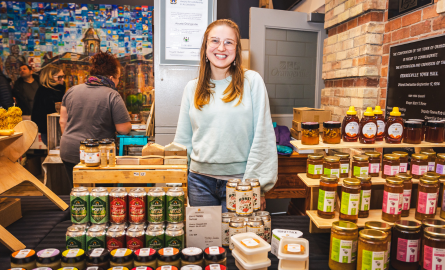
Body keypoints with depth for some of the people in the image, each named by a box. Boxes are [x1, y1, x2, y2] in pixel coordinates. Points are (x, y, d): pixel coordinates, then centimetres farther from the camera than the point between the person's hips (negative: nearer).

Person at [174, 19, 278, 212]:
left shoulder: (252, 81, -4)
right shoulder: (192, 88, 6)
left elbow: (263, 137, -6)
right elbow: (183, 139, 10)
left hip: (239, 181, -2)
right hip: (200, 180, 3)